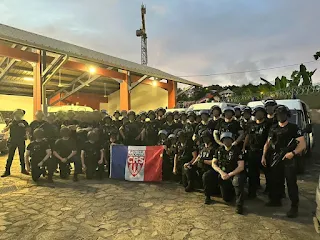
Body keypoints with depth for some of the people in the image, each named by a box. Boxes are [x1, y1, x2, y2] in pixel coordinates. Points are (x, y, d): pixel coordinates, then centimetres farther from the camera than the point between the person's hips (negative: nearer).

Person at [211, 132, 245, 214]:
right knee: (226, 199, 4)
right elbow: (213, 163, -1)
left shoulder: (237, 150, -9)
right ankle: (232, 191, 39)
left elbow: (241, 167, -16)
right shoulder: (219, 150, 2)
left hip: (235, 173, -3)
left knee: (237, 181, -39)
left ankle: (239, 204, -20)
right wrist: (221, 172, -18)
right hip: (223, 175, 4)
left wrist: (229, 175, -23)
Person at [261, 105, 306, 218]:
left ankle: (294, 207, 7)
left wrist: (293, 153, -27)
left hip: (288, 159, -5)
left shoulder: (293, 128, -6)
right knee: (275, 181, 14)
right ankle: (276, 200, 31)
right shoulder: (273, 128, 9)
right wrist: (264, 156, 8)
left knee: (291, 183, -3)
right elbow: (268, 143, 14)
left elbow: (302, 144, -12)